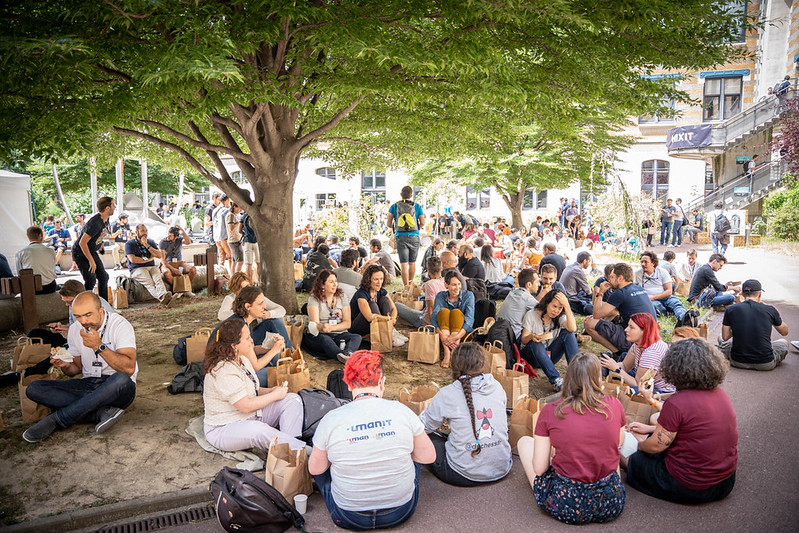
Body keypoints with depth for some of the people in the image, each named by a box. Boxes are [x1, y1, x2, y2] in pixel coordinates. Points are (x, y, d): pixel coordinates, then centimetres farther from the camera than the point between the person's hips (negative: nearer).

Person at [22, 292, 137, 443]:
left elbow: (129, 368, -25)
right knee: (34, 388, -13)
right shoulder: (75, 329, 5)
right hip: (88, 385, 5)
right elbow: (76, 368, 16)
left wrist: (99, 346, -28)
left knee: (121, 379, -40)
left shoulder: (120, 325, -12)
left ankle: (55, 419, -24)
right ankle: (102, 412, -25)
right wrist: (65, 365, -8)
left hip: (116, 390, -5)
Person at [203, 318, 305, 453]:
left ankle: (290, 446, -20)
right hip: (224, 429, -10)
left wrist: (271, 390, -3)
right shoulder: (223, 371, -26)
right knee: (259, 430, -41)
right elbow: (246, 406, -27)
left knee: (292, 399, -4)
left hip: (252, 417, 10)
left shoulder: (242, 359, 5)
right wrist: (275, 395, -15)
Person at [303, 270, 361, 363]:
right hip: (318, 335, -3)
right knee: (325, 339, -38)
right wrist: (322, 327, -36)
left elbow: (347, 323, 2)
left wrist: (332, 327, -17)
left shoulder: (342, 297, 8)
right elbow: (315, 323, -12)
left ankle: (347, 354, -58)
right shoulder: (314, 298, -1)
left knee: (357, 337, -26)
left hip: (339, 334, 3)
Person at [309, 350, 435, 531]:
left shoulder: (331, 420, -16)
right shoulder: (402, 411, -14)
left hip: (348, 517, -1)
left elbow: (315, 468, -2)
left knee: (320, 463, 23)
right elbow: (429, 456, -3)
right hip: (401, 512, 1)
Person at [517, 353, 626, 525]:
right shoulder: (614, 405, -5)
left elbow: (539, 469, -7)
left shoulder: (550, 411, -11)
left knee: (524, 441, 19)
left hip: (566, 507, -2)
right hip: (611, 505, 3)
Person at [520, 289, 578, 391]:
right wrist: (531, 336, -35)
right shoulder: (531, 315, -9)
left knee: (567, 332, -18)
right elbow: (523, 340, -11)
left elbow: (572, 328, -23)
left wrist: (567, 306, -25)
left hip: (549, 356, 3)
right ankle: (555, 379, -44)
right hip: (533, 356, -3)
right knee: (536, 344, -37)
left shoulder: (560, 317, -1)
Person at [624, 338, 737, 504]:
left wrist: (638, 446, 8)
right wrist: (650, 428, 19)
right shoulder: (720, 394, -1)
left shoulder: (677, 403, -26)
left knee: (634, 461, 10)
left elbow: (656, 445, -17)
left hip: (690, 488, -8)